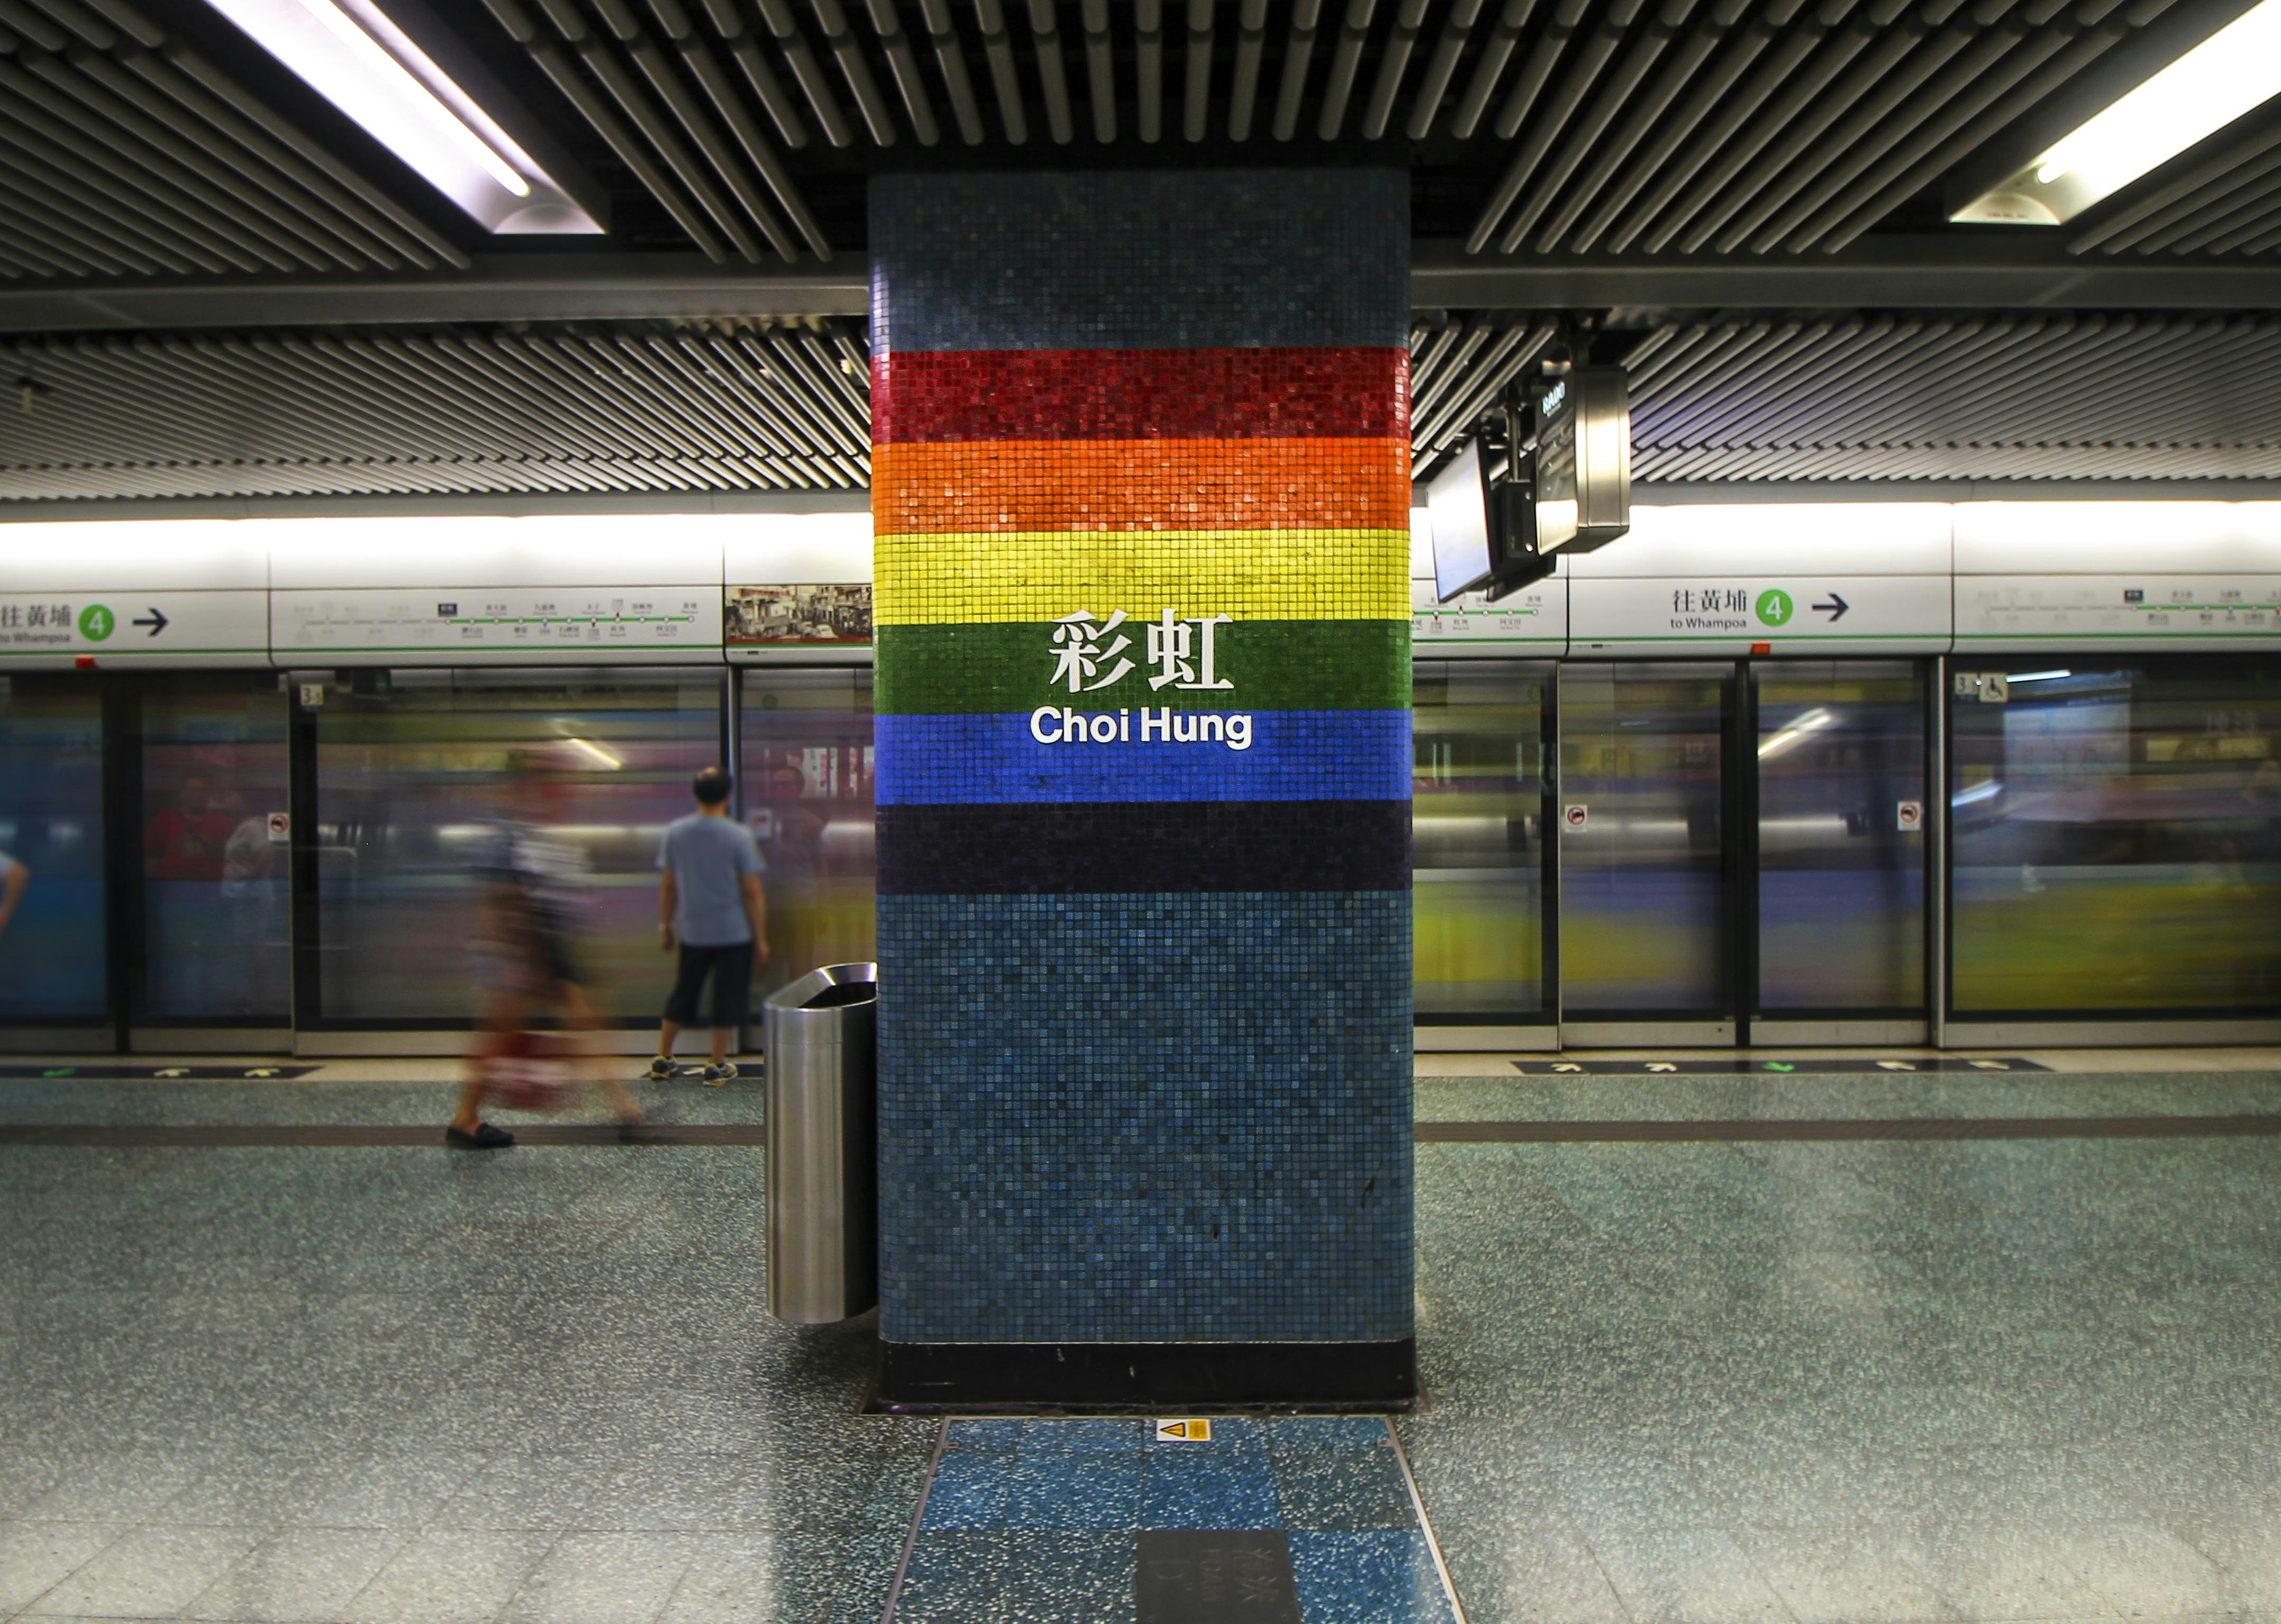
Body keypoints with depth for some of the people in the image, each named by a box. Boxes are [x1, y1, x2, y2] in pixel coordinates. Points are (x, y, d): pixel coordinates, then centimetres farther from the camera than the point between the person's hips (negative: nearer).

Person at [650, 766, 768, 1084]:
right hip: (734, 932, -4)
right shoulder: (738, 836, -12)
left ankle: (663, 1060, 26)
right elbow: (753, 892, -10)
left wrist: (665, 927, 17)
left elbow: (667, 886, 6)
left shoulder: (674, 832, -1)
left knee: (683, 993, 17)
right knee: (728, 997, 7)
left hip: (692, 932, 4)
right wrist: (761, 939, -3)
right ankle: (717, 1066, 12)